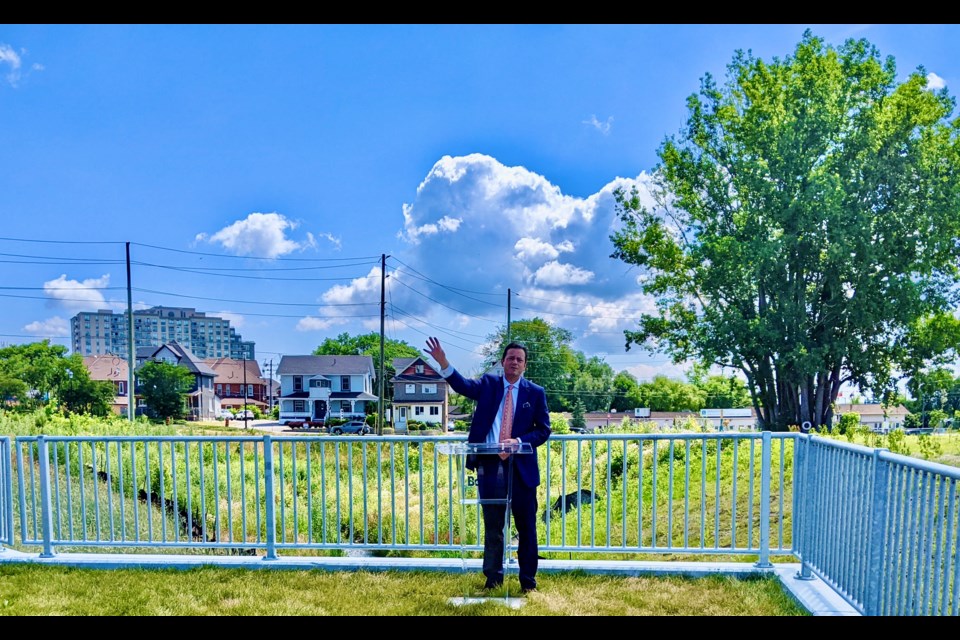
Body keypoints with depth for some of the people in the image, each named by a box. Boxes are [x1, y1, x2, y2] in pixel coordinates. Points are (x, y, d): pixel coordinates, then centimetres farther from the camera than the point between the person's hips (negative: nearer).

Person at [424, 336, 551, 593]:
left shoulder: (535, 393, 4)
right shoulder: (488, 384, 5)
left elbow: (544, 429, 2)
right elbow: (463, 385, -13)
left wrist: (518, 441, -14)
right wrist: (443, 363, -30)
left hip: (521, 466, 0)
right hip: (490, 464, 1)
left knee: (526, 526, 7)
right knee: (492, 526, 11)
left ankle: (528, 579, 22)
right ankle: (493, 577, 26)